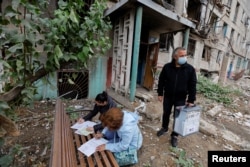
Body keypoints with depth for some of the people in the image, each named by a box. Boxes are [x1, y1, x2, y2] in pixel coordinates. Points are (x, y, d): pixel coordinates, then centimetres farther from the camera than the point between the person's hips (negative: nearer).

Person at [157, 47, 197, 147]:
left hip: (181, 99, -1)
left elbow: (192, 85, -7)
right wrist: (160, 93, -1)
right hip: (168, 96, 1)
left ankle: (174, 135, 29)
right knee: (166, 113, 18)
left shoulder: (190, 69, -10)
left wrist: (191, 100, -9)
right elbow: (161, 81, -1)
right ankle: (164, 128, 44)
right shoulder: (167, 67, -8)